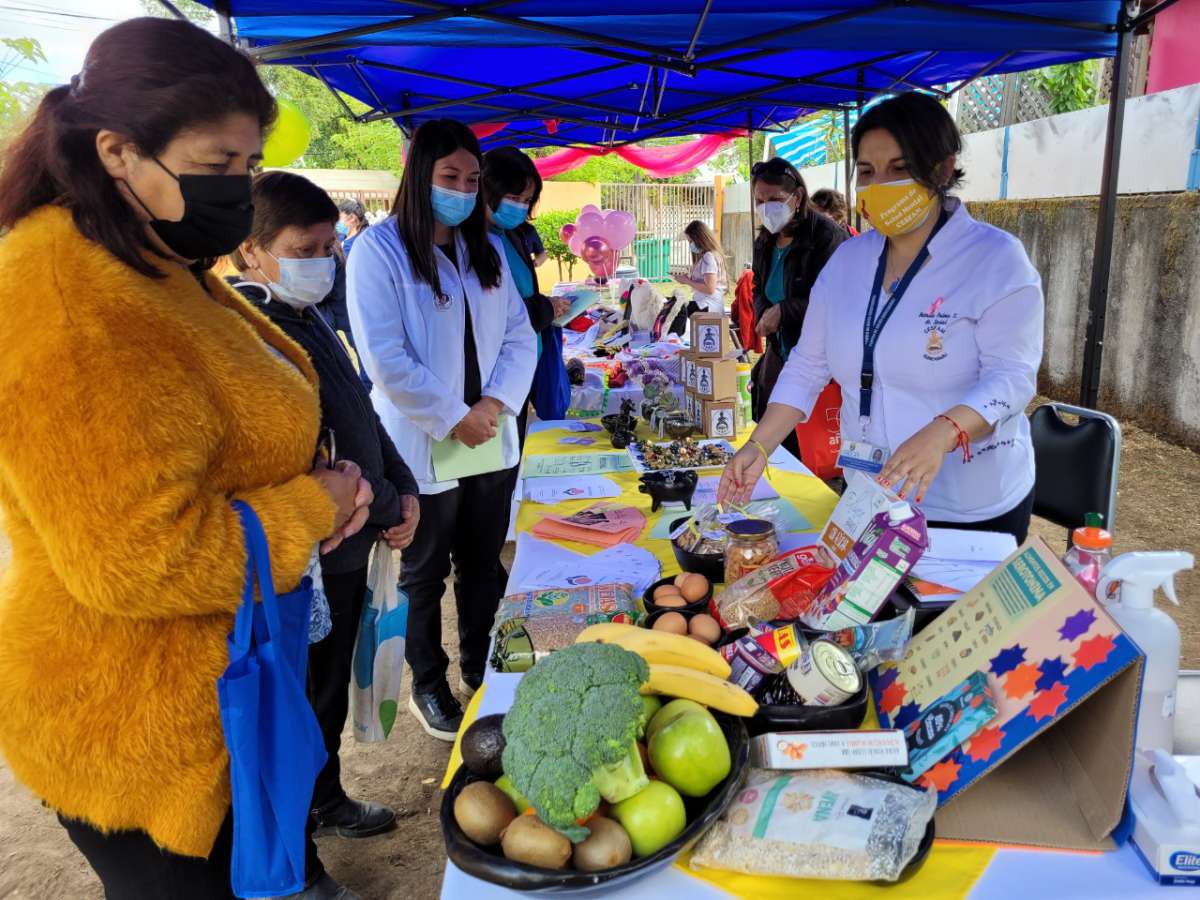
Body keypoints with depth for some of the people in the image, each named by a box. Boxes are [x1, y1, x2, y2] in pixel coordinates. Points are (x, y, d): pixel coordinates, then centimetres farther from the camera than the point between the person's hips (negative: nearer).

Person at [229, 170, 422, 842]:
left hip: (349, 546, 9)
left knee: (332, 687, 23)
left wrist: (404, 487, 3)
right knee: (305, 704, 9)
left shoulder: (308, 318, 9)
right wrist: (385, 509, -13)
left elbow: (361, 411, 15)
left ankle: (326, 800, 43)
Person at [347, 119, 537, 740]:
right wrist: (454, 416, -16)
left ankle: (482, 672, 37)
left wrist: (496, 402, -10)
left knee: (483, 568, 18)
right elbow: (387, 360, -18)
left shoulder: (487, 248, 8)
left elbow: (520, 336, 6)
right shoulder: (379, 250, -11)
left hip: (492, 445, 6)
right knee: (424, 578, 13)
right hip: (422, 451, -5)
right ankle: (428, 687, 32)